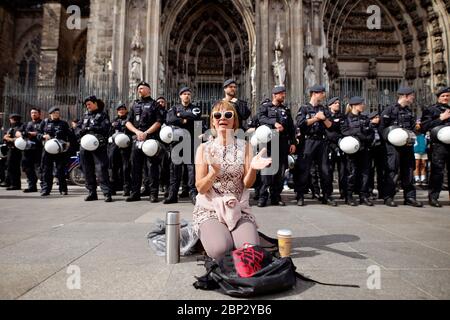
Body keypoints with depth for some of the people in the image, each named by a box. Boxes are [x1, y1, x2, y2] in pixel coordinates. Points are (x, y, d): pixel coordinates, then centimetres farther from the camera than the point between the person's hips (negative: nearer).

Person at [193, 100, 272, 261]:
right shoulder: (204, 148, 1)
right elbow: (201, 188, -5)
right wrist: (214, 172, -26)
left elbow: (247, 184, -2)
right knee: (220, 249, -28)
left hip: (239, 210, 1)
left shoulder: (244, 147, 4)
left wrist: (253, 168, -24)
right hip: (209, 210, -1)